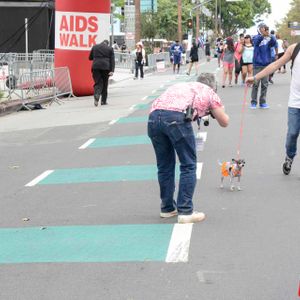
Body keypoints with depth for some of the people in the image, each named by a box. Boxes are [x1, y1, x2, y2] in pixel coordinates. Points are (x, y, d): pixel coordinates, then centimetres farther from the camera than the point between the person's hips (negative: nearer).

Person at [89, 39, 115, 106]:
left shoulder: (95, 47, 11)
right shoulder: (110, 48, 8)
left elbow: (90, 58, 18)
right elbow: (112, 60, 0)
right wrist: (112, 71, -4)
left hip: (96, 67, 1)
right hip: (106, 68, 0)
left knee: (98, 83, 1)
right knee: (104, 84, 11)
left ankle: (96, 96, -26)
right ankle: (103, 101, 14)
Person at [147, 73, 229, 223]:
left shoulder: (180, 86, 37)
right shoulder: (209, 92, 24)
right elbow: (224, 122, 28)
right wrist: (214, 110, 50)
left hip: (154, 116, 5)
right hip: (176, 116, -5)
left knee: (164, 165, 19)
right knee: (188, 165, 7)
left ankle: (167, 208, 29)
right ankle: (185, 211, 5)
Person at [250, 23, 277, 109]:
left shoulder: (269, 39, 6)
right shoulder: (256, 38, 0)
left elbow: (273, 43, -14)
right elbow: (256, 41, -23)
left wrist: (270, 35, -33)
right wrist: (263, 35, -42)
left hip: (266, 64, 2)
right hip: (257, 64, -2)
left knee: (265, 84, 5)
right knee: (255, 84, -3)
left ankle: (263, 102, 13)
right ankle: (253, 102, 4)